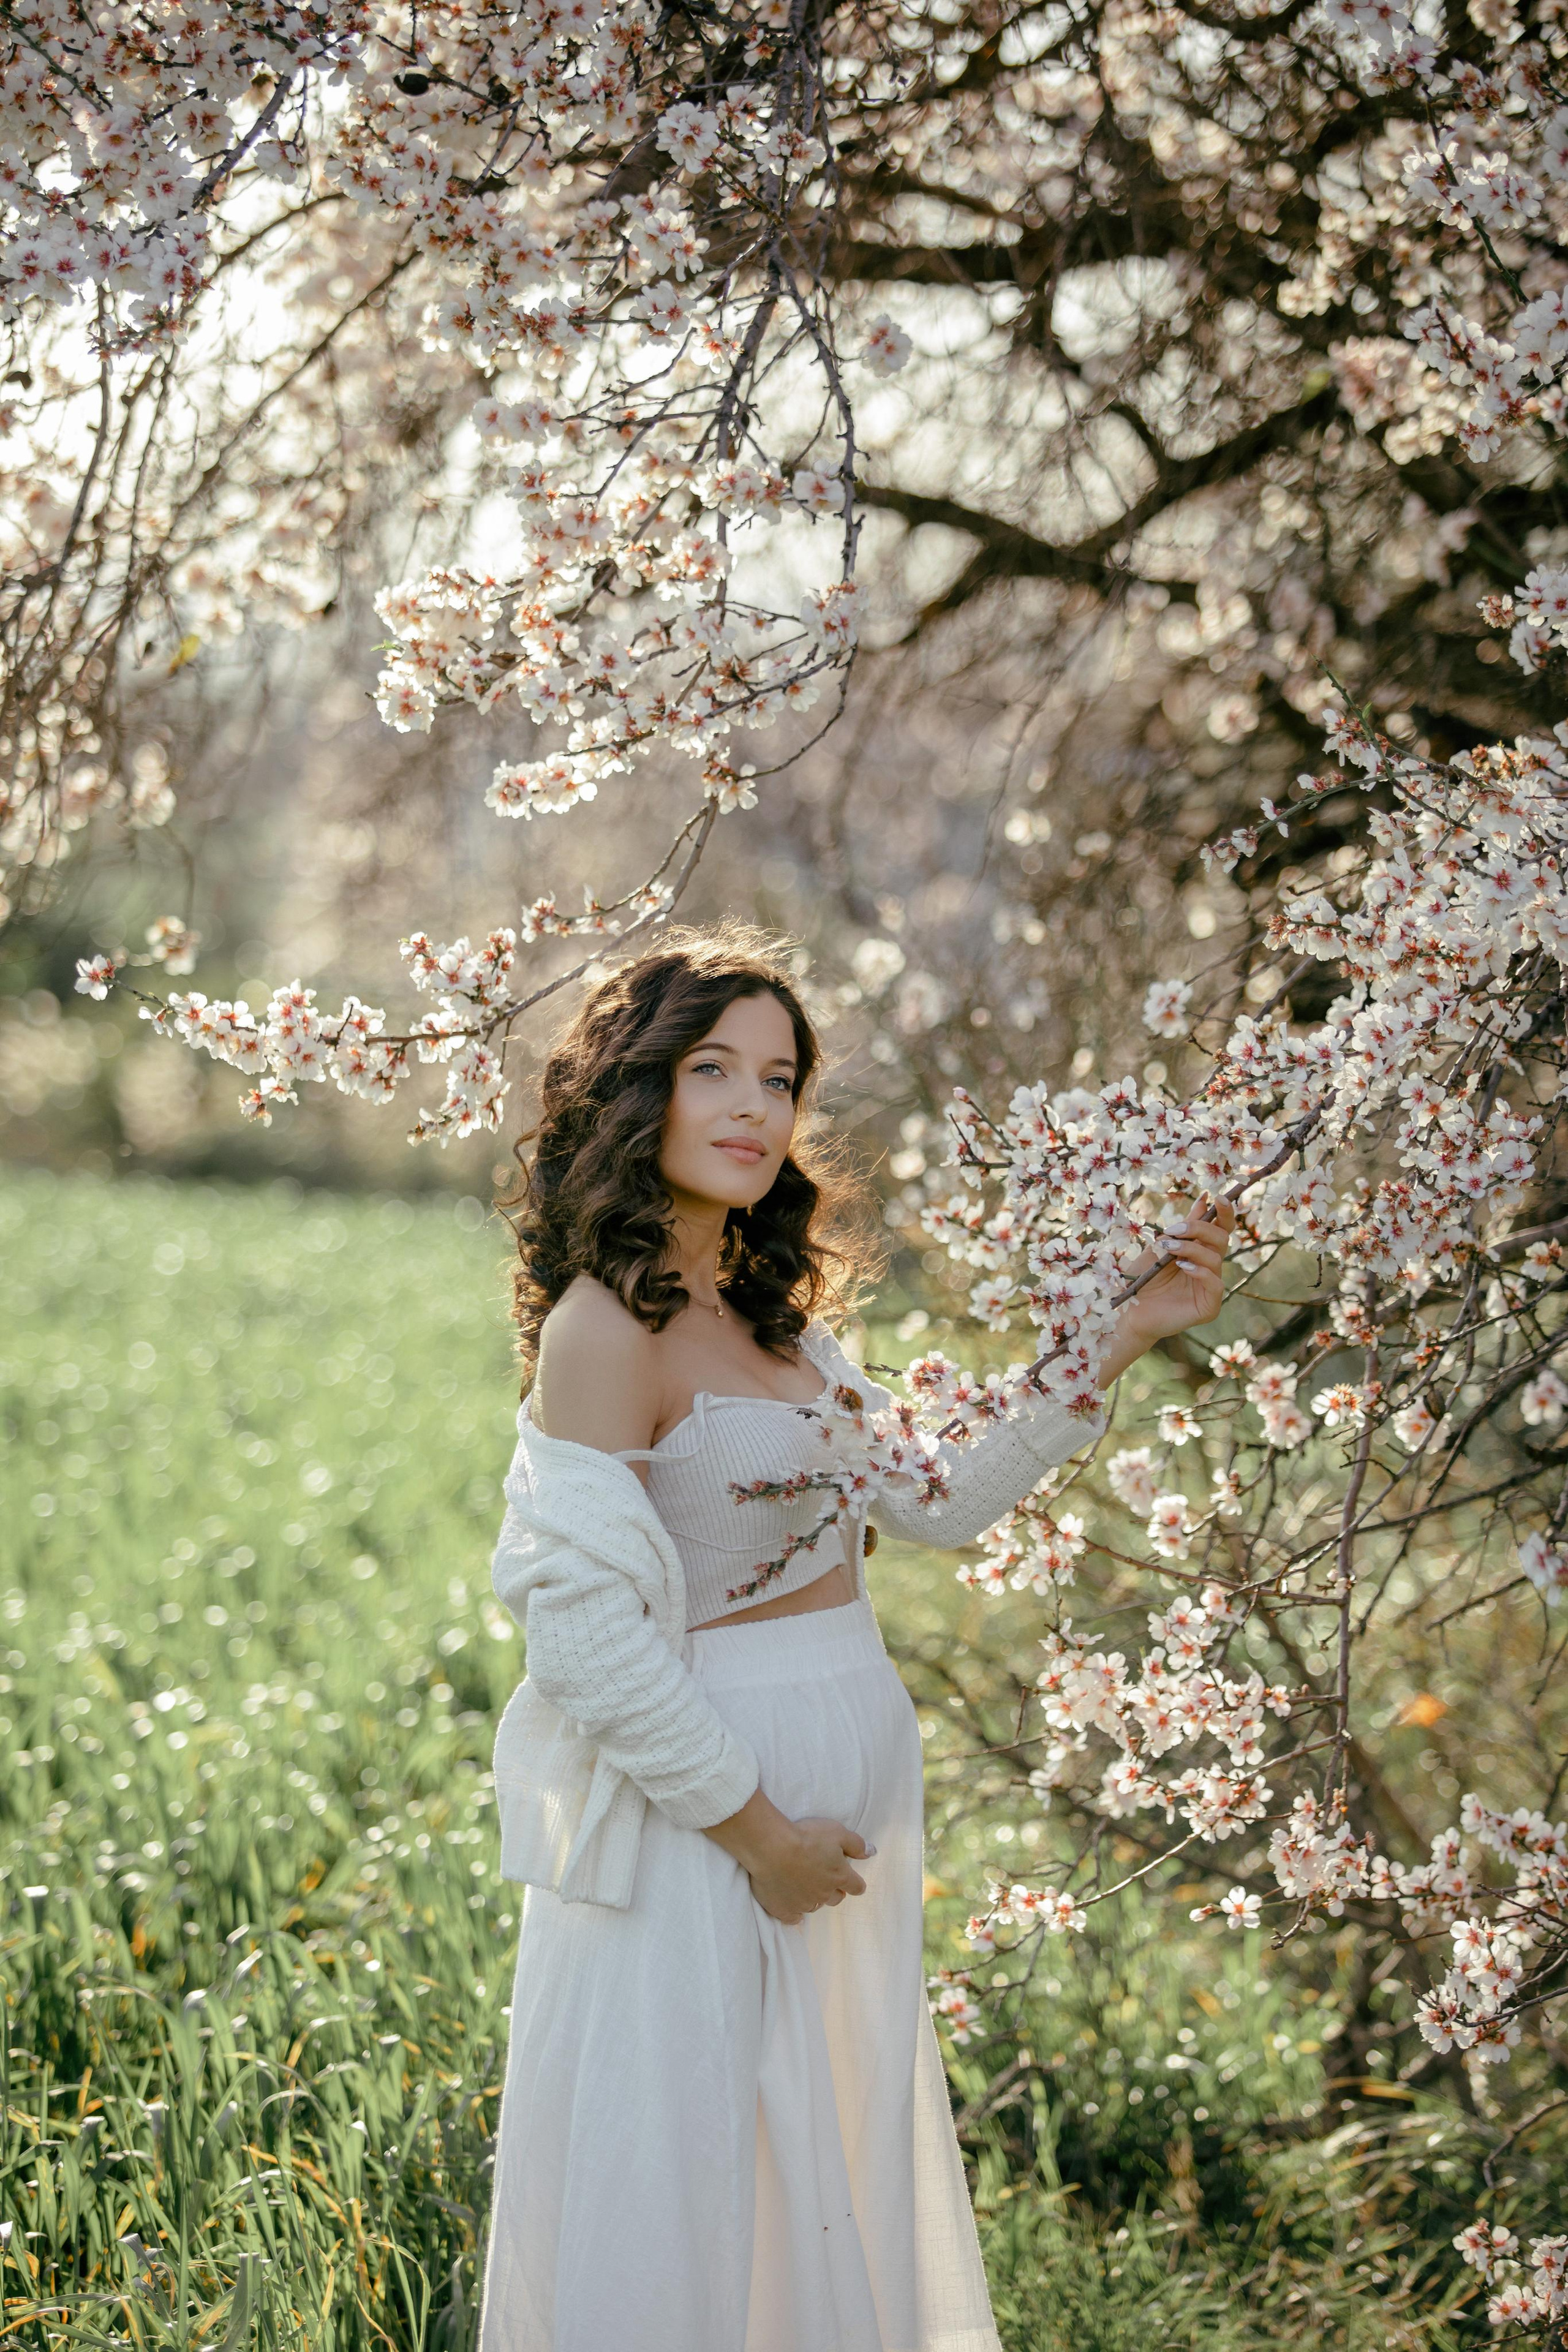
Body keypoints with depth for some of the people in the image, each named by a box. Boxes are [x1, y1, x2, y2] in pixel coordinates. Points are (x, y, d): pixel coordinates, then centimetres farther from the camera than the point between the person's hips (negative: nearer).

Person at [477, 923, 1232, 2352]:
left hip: (844, 1789, 9)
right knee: (680, 2181, 5)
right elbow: (588, 1641, -21)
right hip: (702, 1808, -8)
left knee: (831, 2171, 19)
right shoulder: (605, 1327, -19)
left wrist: (1127, 1336, 8)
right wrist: (758, 1830, -15)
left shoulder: (769, 1314, 8)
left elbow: (935, 1500, 11)